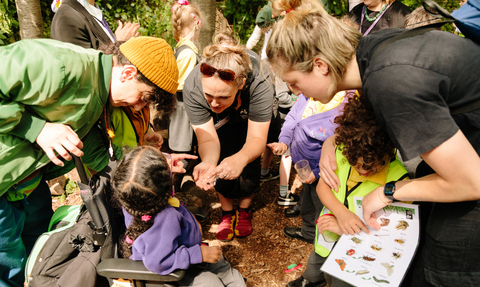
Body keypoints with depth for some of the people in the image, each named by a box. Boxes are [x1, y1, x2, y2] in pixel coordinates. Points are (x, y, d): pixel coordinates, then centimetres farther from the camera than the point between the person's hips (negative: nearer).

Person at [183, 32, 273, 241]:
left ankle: (244, 210, 17)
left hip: (249, 115, -1)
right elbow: (208, 139, -37)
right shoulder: (192, 87, -40)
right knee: (221, 162, -10)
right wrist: (207, 163, -60)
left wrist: (240, 158, -63)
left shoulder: (258, 86, -45)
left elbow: (256, 139, -40)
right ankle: (227, 212, 15)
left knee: (249, 161, -10)